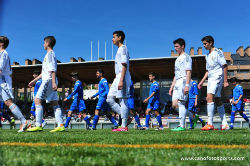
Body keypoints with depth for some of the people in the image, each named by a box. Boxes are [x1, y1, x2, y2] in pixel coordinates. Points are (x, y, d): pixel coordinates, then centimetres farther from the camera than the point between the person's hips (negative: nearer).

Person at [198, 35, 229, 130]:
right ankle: (225, 124, 10)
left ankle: (210, 123, -25)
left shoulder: (218, 52, -4)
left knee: (209, 97, -22)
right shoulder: (207, 56, 21)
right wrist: (202, 82, 17)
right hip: (210, 79, 9)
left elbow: (225, 66, -9)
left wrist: (225, 81, -14)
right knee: (217, 101, 6)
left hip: (217, 78, -9)